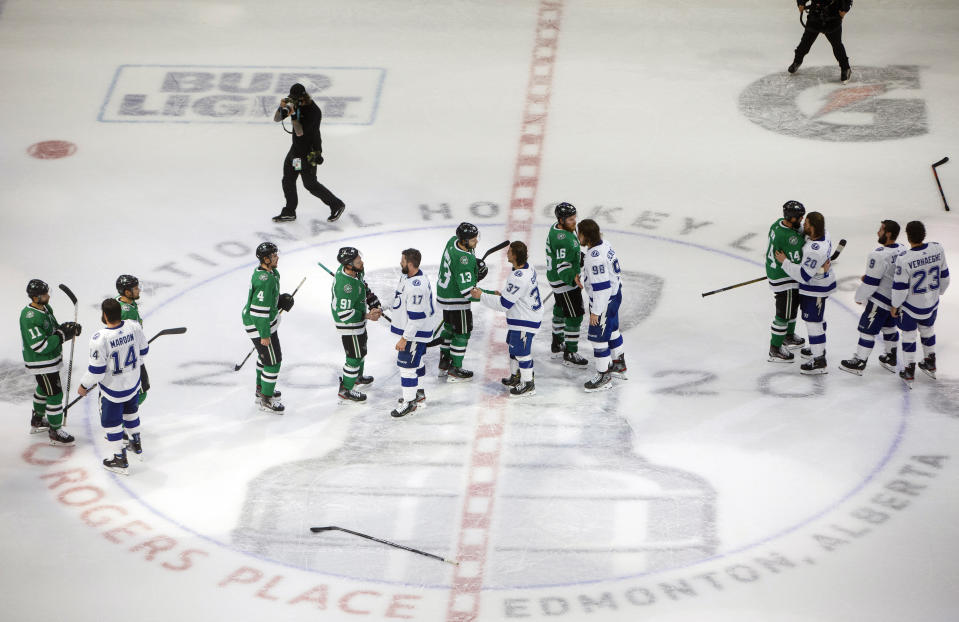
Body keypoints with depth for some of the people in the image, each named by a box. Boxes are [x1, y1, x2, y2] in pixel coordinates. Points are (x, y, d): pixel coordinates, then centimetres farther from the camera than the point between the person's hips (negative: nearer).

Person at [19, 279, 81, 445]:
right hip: (41, 364, -10)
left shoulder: (45, 308, 1)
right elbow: (40, 346, -31)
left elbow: (53, 329, 15)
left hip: (52, 358, 10)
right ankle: (55, 432, 7)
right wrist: (63, 335, -27)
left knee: (44, 388, 27)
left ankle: (37, 420, 47)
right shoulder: (30, 318, -29)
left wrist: (67, 327, -6)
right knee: (55, 394, -4)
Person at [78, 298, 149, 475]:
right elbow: (143, 350, 1)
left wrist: (84, 386, -5)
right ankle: (136, 443, 50)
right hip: (133, 383, 6)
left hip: (113, 389, -6)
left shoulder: (99, 339, -31)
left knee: (111, 421, 13)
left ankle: (120, 460, 21)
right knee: (130, 411, 31)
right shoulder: (134, 327, -15)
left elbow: (96, 369, -23)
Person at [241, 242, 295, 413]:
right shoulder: (265, 280, -30)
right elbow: (259, 310, -29)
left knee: (265, 355, 27)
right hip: (259, 325, -11)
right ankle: (265, 400, 6)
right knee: (273, 360, -4)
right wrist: (264, 335, -23)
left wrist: (280, 300, 6)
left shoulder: (271, 273, 2)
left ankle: (261, 388, 46)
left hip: (266, 320, 11)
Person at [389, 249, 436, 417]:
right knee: (416, 362, 23)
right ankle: (418, 393, 38)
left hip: (416, 332, -11)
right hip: (409, 328, 11)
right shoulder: (407, 276, 2)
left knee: (407, 364, -6)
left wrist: (404, 338, -24)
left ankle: (410, 402, 2)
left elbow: (416, 317, -29)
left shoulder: (417, 287, -31)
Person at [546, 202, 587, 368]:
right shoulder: (562, 239, -29)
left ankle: (557, 345, 42)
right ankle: (570, 355, -1)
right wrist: (573, 279, -38)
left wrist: (584, 259, 24)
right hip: (564, 282, -11)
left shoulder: (557, 228, 3)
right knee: (574, 315, -6)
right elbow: (562, 266, -31)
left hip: (558, 278, 11)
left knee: (561, 309, 25)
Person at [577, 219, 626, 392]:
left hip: (604, 300, -11)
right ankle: (619, 366, 41)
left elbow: (601, 286, -29)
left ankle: (603, 376, 8)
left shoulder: (595, 257, -30)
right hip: (614, 294, 11)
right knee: (612, 330, 25)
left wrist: (596, 311, -23)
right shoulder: (604, 245, 1)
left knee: (598, 336, -1)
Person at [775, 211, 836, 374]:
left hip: (815, 290, -10)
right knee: (818, 317, 26)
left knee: (813, 321, -2)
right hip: (824, 280, 10)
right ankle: (819, 348, 44)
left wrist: (785, 261, -22)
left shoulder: (815, 251, -35)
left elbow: (803, 275, -29)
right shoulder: (823, 234, -7)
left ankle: (819, 361, 3)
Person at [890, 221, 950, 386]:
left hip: (911, 306, -5)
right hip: (932, 303, 5)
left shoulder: (903, 259, -30)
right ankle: (930, 365, 45)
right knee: (928, 330, 27)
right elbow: (944, 275, -1)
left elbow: (900, 287, -21)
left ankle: (909, 373, 25)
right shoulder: (937, 249, -16)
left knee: (908, 336, 15)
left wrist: (895, 306, -4)